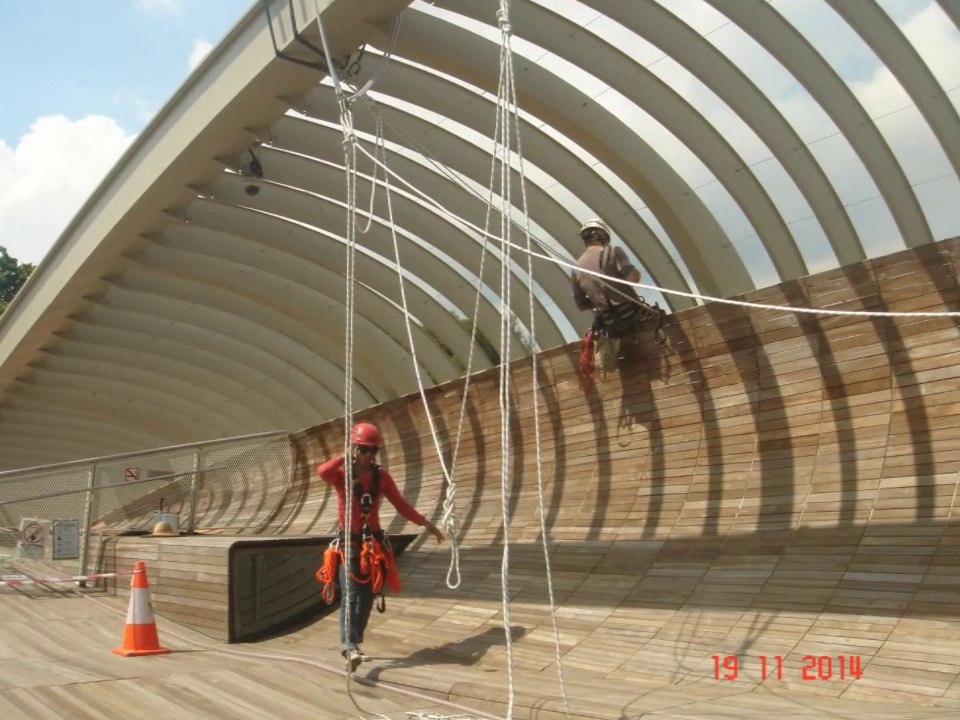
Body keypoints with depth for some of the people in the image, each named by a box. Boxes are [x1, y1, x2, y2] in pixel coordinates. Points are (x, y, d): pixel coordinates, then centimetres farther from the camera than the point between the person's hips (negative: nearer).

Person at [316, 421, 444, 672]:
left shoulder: (381, 476, 4)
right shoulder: (342, 474, -8)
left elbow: (400, 503, 8)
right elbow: (322, 471, -31)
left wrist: (424, 522, 4)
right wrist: (346, 457, -21)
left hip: (373, 543, 4)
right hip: (349, 543, -4)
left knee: (367, 596, 9)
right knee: (350, 594, -15)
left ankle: (353, 643, 23)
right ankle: (348, 645, -25)